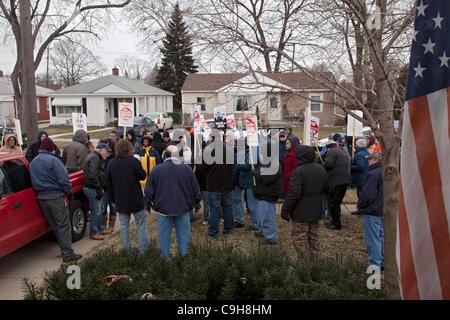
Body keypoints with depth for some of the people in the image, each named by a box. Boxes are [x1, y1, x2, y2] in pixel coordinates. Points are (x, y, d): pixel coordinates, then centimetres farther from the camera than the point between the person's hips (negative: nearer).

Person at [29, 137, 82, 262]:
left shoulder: (32, 163, 14)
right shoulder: (53, 160, -10)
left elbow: (33, 182, 12)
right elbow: (63, 179, -15)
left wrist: (40, 191, 15)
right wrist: (69, 193, -5)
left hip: (41, 197, 7)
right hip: (55, 196, -7)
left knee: (55, 226, 14)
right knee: (63, 225, -3)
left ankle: (65, 251, 20)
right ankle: (68, 254, -4)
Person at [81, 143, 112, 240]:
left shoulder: (97, 157, 18)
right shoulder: (95, 158, -17)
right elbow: (93, 175, -25)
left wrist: (100, 188, 20)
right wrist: (98, 189, -22)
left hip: (94, 188, 11)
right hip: (92, 188, -11)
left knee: (100, 209, 20)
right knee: (96, 211, -4)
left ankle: (100, 229, 32)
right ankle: (93, 233, 6)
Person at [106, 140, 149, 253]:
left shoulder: (111, 164, 0)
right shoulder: (134, 161, -14)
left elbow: (109, 184, 6)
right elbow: (143, 176, -2)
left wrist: (112, 199, 14)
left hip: (120, 201, 3)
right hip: (136, 200, -3)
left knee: (124, 226, 13)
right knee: (141, 225, 9)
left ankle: (127, 251, 17)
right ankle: (143, 250, 11)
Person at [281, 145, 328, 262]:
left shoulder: (298, 172, -22)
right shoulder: (321, 169, 3)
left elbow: (294, 194, -25)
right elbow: (325, 189, 16)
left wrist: (285, 209, -16)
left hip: (300, 213, -7)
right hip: (316, 212, 7)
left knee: (300, 239, 4)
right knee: (314, 237, 19)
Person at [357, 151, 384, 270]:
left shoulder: (373, 174, -20)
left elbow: (367, 194, -23)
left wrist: (360, 205, -7)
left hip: (373, 212, -9)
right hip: (384, 211, 9)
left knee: (373, 239, 2)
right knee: (382, 237, 18)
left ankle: (375, 264, 10)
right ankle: (383, 263, 27)